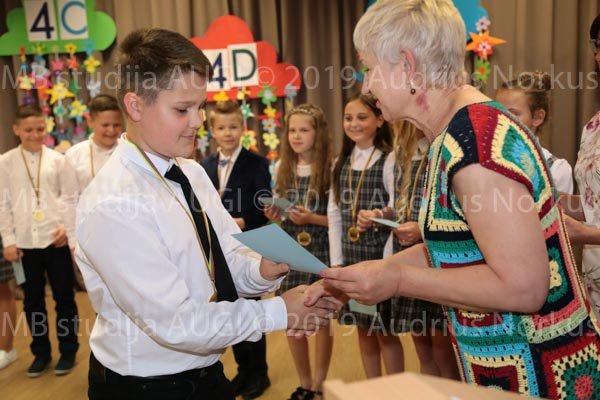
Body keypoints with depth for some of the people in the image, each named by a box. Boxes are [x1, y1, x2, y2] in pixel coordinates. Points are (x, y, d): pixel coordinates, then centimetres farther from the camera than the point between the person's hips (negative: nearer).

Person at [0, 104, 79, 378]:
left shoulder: (58, 160, 1)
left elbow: (70, 198, 2)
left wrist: (67, 228, -10)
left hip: (56, 238, -1)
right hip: (25, 241, 1)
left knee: (64, 296, 7)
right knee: (32, 299, 11)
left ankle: (68, 351, 22)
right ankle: (41, 352, 27)